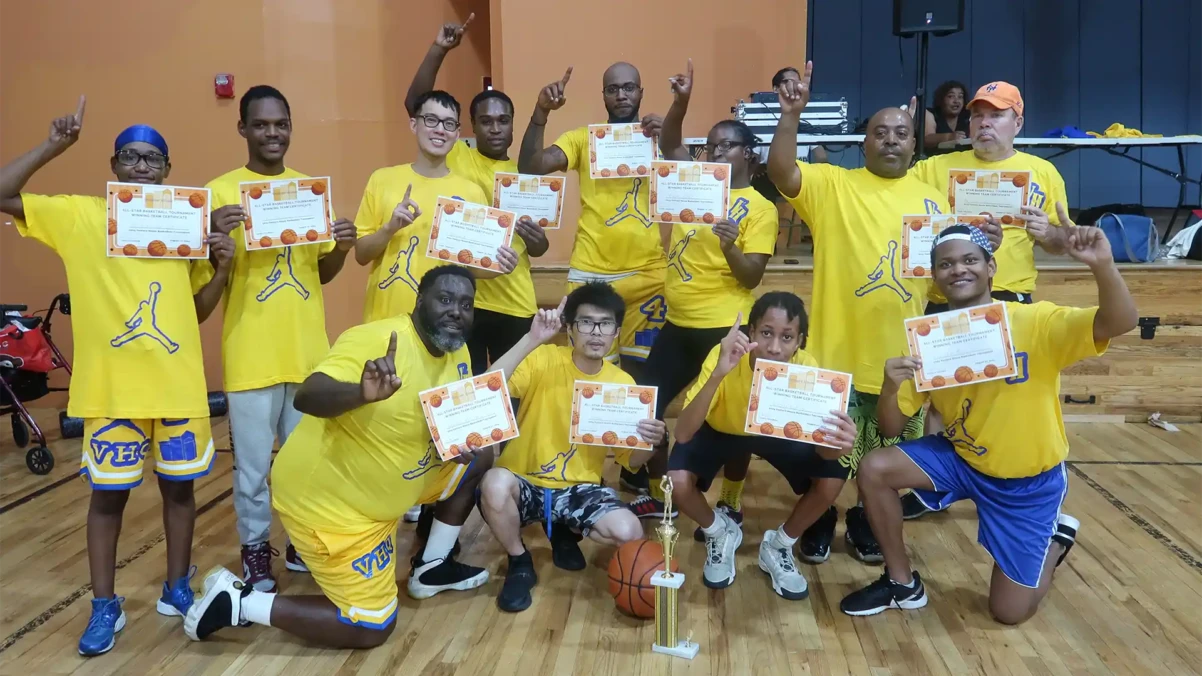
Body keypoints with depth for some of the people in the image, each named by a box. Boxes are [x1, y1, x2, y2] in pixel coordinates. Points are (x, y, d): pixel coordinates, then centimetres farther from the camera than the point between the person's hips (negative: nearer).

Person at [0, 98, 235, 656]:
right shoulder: (79, 215, 2)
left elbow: (198, 310, 11)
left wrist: (223, 266, -6)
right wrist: (54, 146, -12)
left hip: (178, 382, 2)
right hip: (111, 385, -2)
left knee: (178, 485, 12)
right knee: (107, 493, 8)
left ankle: (177, 587, 29)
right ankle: (105, 606, 22)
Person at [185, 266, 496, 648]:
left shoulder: (457, 353, 0)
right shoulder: (376, 340, -27)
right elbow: (306, 396, -40)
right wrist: (363, 392, -60)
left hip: (375, 490, 9)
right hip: (327, 499, -9)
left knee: (479, 459, 11)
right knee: (372, 628, -3)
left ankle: (431, 568, 24)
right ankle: (237, 600, 6)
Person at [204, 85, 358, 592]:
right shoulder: (221, 191, -5)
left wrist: (342, 248, -7)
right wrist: (214, 237, -25)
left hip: (309, 349, 4)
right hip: (251, 353, -4)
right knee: (253, 463, 6)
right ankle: (255, 551, 24)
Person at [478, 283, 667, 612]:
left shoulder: (623, 383, -1)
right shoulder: (544, 360, -11)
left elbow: (630, 459, 5)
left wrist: (648, 442, -19)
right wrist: (531, 340, -35)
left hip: (580, 487, 2)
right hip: (525, 482, -2)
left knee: (629, 533, -25)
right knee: (495, 483, -37)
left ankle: (566, 532, 12)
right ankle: (520, 564, -5)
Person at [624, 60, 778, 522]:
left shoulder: (759, 208, -7)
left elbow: (752, 277, -13)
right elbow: (669, 145, 3)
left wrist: (730, 246, -31)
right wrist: (681, 101, -12)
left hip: (723, 327, -6)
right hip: (677, 322, 6)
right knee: (648, 407, 10)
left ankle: (732, 506, 24)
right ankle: (657, 496, 27)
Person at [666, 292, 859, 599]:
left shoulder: (805, 367, -30)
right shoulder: (724, 357, -36)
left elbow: (822, 449, -27)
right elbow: (683, 434, -44)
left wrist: (836, 442, -53)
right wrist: (719, 374, -58)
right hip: (720, 430, -1)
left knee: (833, 476, -22)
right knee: (677, 481, -28)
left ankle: (779, 545, 7)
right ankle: (720, 533, 7)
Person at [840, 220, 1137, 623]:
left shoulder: (1035, 322, -20)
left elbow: (1121, 323, -34)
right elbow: (891, 429, -8)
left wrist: (1103, 266, -53)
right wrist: (890, 388, -31)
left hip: (1029, 480, -3)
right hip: (960, 459, 3)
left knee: (1009, 612, 1)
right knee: (874, 471, -17)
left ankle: (1057, 538, 33)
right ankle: (903, 584, 4)